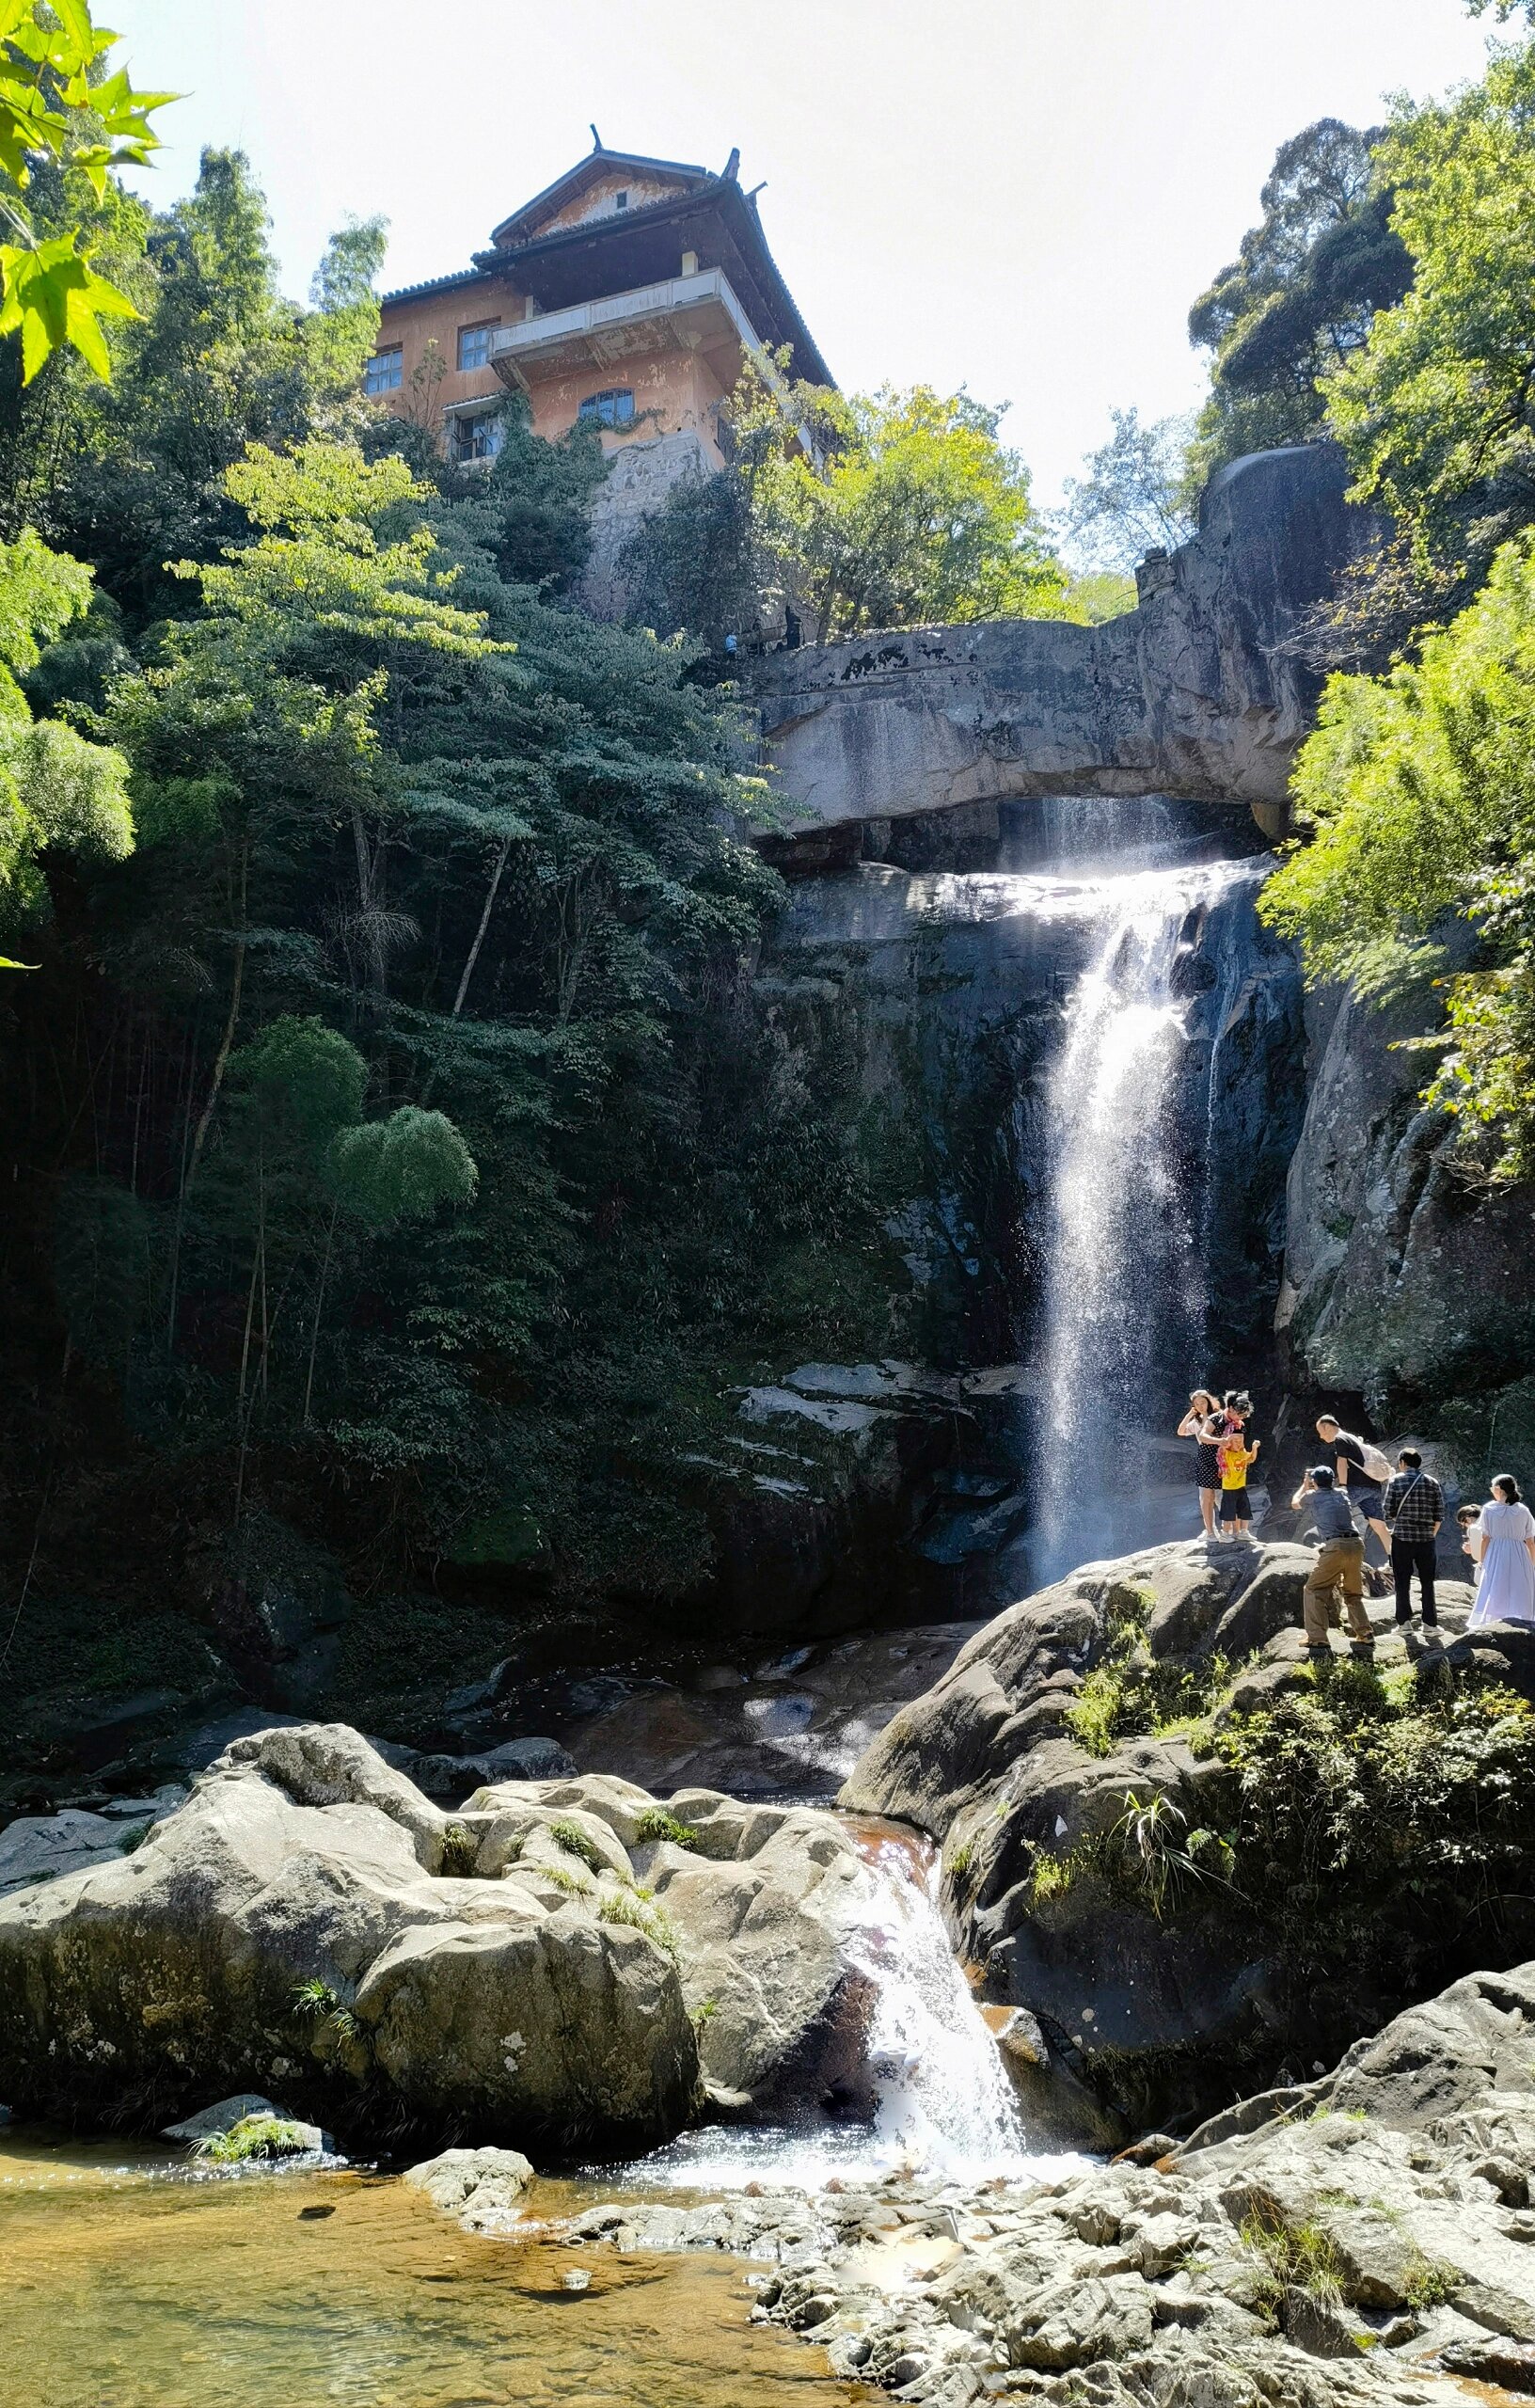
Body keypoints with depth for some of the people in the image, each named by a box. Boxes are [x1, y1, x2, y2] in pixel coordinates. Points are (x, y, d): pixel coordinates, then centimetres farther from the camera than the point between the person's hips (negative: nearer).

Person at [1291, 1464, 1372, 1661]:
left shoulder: (1313, 1495, 11)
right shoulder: (1341, 1494, 21)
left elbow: (1295, 1503, 35)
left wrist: (1304, 1485, 50)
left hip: (1335, 1546, -5)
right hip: (1356, 1544, 5)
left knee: (1314, 1591, 3)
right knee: (1353, 1594, 23)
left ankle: (1318, 1642, -8)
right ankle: (1365, 1637, 15)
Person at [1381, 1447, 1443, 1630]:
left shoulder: (1396, 1480, -3)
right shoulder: (1432, 1482, 5)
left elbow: (1387, 1512, -6)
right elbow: (1440, 1515, 4)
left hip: (1402, 1537, -2)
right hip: (1427, 1539, 2)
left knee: (1402, 1582, 5)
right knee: (1427, 1582, 11)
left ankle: (1404, 1620, 3)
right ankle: (1430, 1622, 12)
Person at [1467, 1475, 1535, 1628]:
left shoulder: (1489, 1509, -3)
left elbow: (1486, 1539, -3)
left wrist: (1483, 1562, 5)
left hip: (1495, 1555, -1)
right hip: (1519, 1557, 1)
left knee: (1494, 1596, 3)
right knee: (1519, 1596, 5)